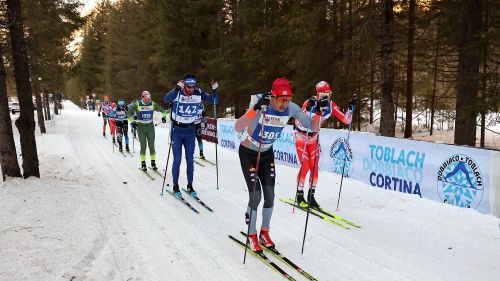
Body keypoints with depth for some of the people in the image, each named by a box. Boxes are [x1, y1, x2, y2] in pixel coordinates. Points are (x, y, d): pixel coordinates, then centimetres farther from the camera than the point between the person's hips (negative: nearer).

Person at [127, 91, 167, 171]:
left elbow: (162, 110, 10)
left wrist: (164, 116, -4)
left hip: (150, 127, 2)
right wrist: (132, 121, -9)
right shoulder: (137, 104, -9)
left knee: (151, 146, 3)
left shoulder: (153, 104, -3)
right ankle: (143, 164, 8)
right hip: (141, 128, -2)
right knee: (143, 146, -1)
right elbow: (128, 113, 0)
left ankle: (153, 162, 13)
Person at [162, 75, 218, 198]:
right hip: (177, 130, -3)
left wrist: (215, 90, -20)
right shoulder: (178, 93, -16)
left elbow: (214, 101, -3)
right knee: (177, 160, -1)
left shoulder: (199, 93, -7)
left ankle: (190, 185, 19)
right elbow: (166, 100, -34)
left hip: (190, 130, 3)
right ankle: (175, 186, 13)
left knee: (190, 159, 7)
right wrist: (177, 88, -45)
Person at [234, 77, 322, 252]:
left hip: (267, 153, 5)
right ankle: (251, 235, 12)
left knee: (269, 195, 2)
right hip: (248, 153, -4)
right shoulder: (260, 104, -31)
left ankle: (264, 233, 23)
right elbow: (238, 128, -43)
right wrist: (256, 109, -56)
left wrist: (318, 113, -31)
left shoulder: (291, 108, -17)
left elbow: (311, 126, -11)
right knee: (255, 196, -9)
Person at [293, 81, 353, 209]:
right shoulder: (309, 103, -25)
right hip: (301, 135, -4)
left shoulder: (331, 105, -11)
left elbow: (346, 120, -10)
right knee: (305, 165, -11)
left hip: (313, 136, 5)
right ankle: (299, 194, 6)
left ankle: (311, 195, 14)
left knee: (314, 167, 1)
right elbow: (298, 122, -36)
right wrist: (308, 108, -48)